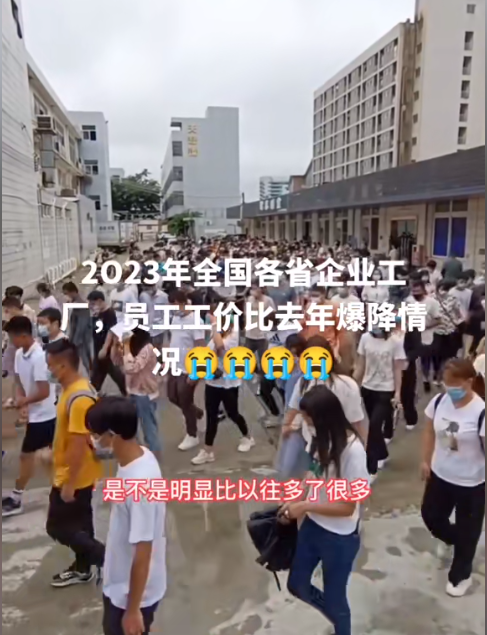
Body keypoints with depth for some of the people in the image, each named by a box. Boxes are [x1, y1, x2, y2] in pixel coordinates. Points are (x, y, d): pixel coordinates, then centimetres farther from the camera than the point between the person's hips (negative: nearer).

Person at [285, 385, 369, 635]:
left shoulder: (352, 450, -28)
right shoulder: (323, 438, -6)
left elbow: (347, 507, -22)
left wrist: (304, 507, -18)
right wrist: (294, 502, -4)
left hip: (340, 537, -7)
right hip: (313, 525, 8)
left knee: (334, 598, 16)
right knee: (297, 585, 23)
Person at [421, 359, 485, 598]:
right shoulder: (439, 401, -9)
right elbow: (430, 432, 5)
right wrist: (426, 461, 8)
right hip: (440, 474, 5)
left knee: (466, 531, 15)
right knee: (430, 515, 21)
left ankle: (460, 575, 40)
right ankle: (449, 538, 56)